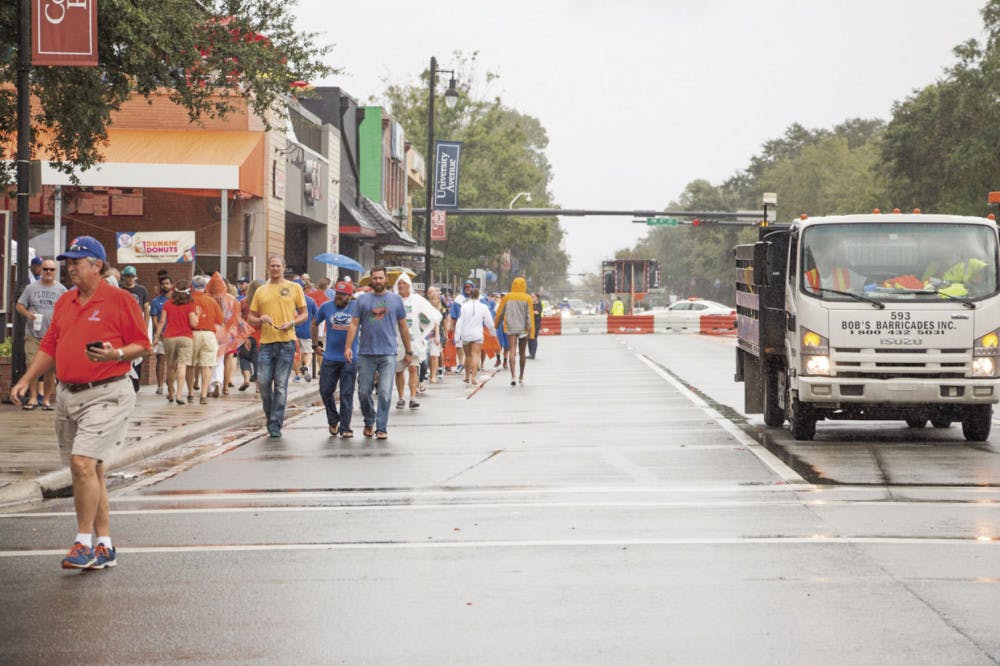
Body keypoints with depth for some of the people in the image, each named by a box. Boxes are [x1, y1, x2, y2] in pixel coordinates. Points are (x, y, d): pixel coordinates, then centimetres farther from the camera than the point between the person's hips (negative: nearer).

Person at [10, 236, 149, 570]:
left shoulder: (120, 300, -5)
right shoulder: (65, 302, 15)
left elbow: (140, 344, -4)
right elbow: (50, 346, 18)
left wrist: (116, 354, -23)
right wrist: (26, 380, 9)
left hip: (105, 395, -7)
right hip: (67, 395, 7)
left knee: (84, 463, -18)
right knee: (91, 471, 10)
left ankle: (84, 543, -10)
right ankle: (104, 547, 17)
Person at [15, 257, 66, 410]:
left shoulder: (61, 290, 10)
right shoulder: (31, 288, 10)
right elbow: (19, 305, 11)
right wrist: (28, 314, -8)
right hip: (33, 334, 0)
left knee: (51, 368, -1)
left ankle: (46, 399, 8)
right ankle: (33, 398, 0)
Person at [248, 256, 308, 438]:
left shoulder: (294, 288, 7)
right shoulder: (261, 291, 14)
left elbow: (304, 314, 9)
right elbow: (251, 318, 15)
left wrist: (292, 323, -9)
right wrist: (260, 320, -7)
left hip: (286, 341, -2)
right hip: (266, 342, 2)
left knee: (281, 384, -4)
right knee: (263, 382, -2)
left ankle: (276, 424, 0)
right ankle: (270, 416, 19)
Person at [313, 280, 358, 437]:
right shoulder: (326, 307, 3)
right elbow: (314, 324, 19)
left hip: (350, 358, -2)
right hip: (330, 358, 2)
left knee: (347, 394, -1)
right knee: (325, 391, 3)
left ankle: (345, 428, 5)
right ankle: (333, 421, 25)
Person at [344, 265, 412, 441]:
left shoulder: (396, 300, 9)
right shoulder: (362, 299, 7)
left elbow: (403, 327, 13)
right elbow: (354, 325, 4)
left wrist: (408, 351, 14)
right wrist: (348, 347, -6)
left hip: (388, 354, -1)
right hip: (366, 354, 1)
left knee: (385, 393, -7)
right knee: (364, 392, 5)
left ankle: (381, 428, -1)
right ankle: (369, 421, 27)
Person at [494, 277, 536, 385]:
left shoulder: (507, 297, 2)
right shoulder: (527, 298, -2)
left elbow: (500, 313, 6)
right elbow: (529, 315, -7)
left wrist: (496, 326, 18)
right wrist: (530, 330, -8)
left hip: (510, 328, 0)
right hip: (523, 328, 0)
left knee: (512, 351, -7)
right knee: (522, 353, 12)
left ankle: (513, 376, -24)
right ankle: (521, 377, 24)